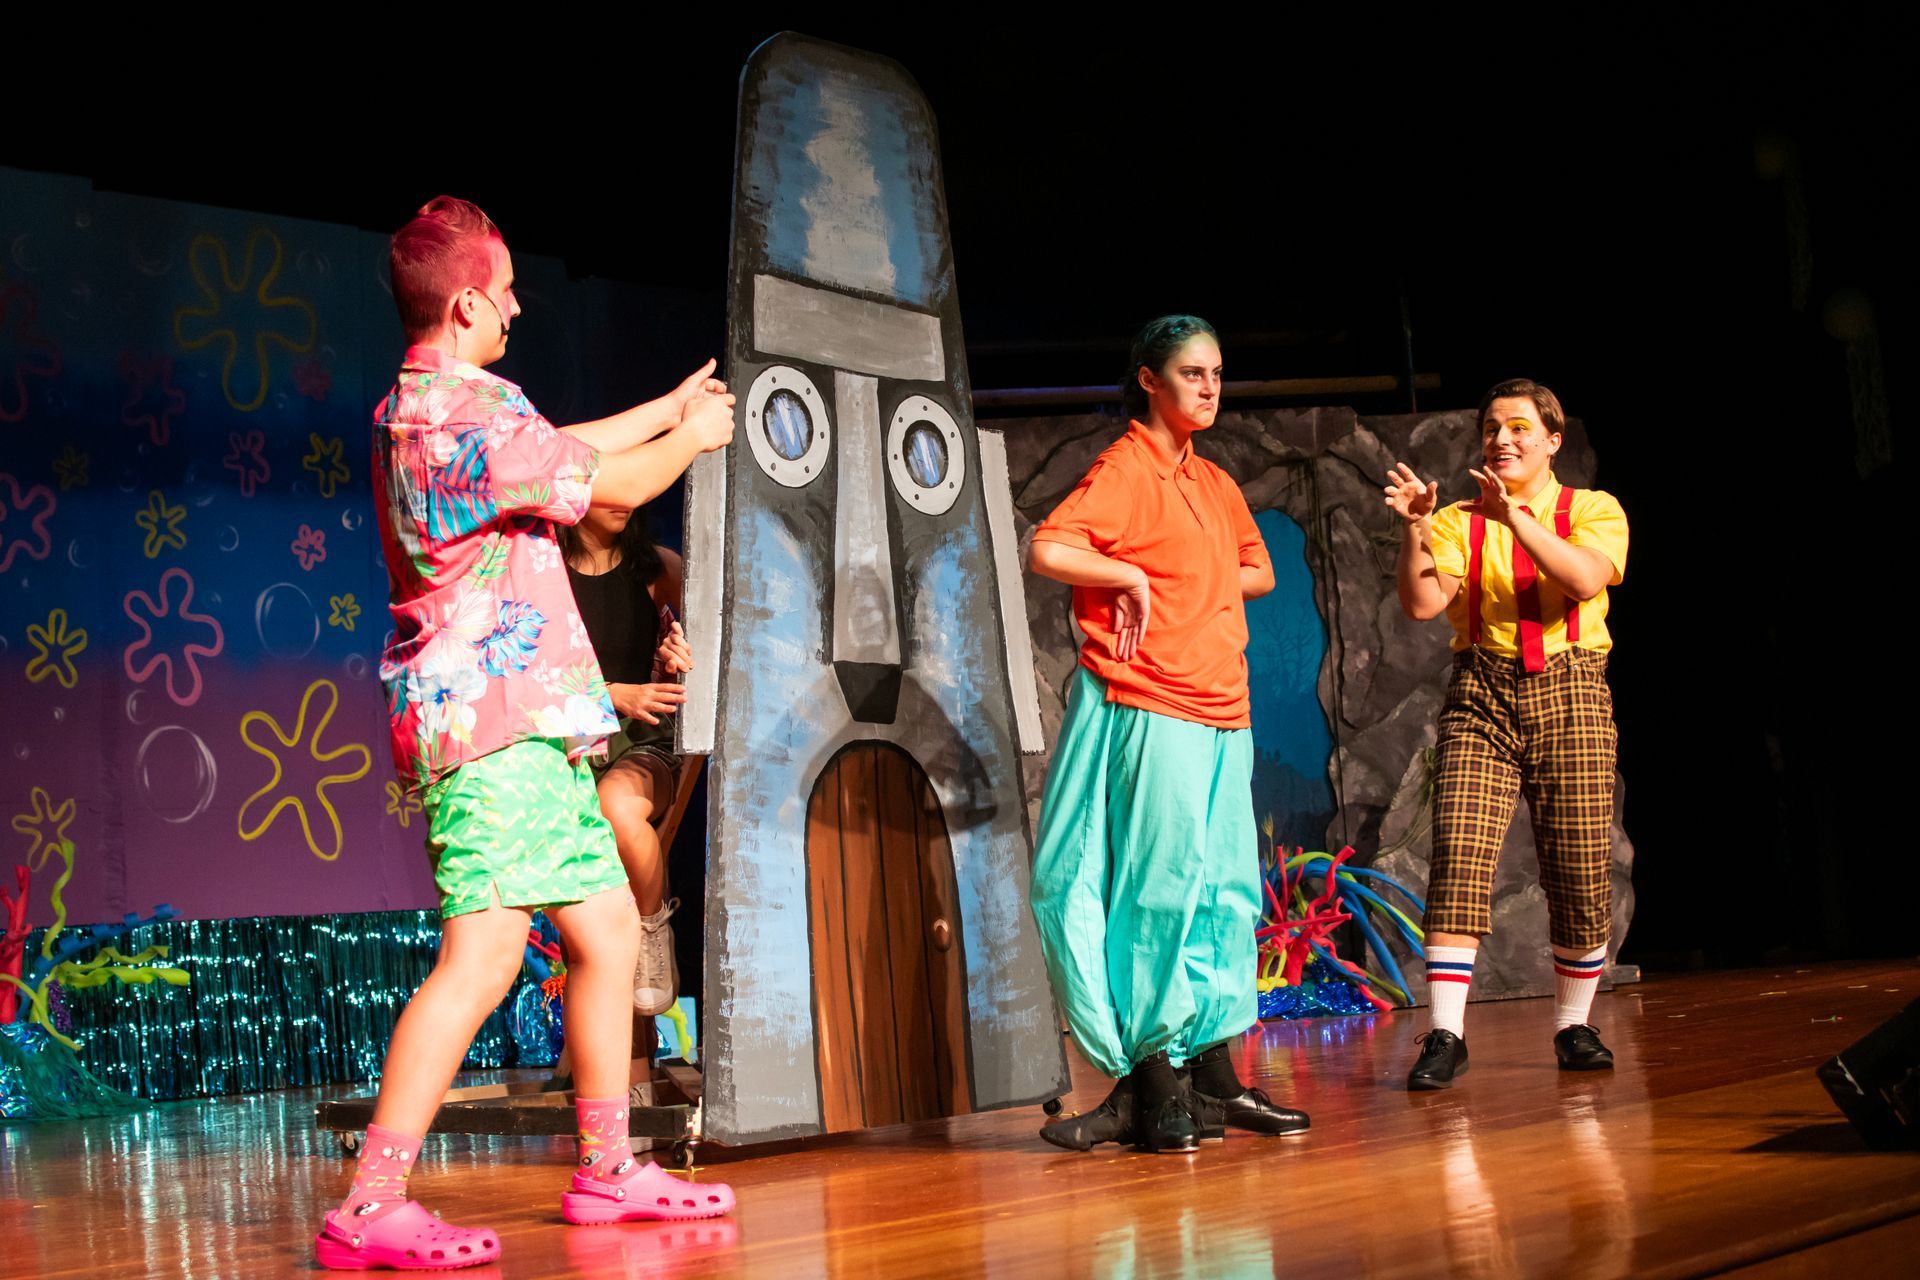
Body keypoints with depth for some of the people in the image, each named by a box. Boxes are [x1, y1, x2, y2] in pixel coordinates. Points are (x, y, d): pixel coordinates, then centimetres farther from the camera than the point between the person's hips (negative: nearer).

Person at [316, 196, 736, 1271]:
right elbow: (611, 486, -6)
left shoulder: (413, 408, 18)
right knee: (485, 954, -16)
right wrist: (690, 439, 14)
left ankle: (606, 1170, 21)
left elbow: (562, 452, 31)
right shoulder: (473, 406, -14)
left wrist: (670, 408, 39)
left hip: (528, 733, 11)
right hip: (494, 720, -11)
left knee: (608, 929, 13)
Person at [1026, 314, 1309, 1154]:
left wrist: (1195, 582, 10)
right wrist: (1134, 577, -12)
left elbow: (1258, 572, 27)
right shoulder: (1124, 470, -7)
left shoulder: (1215, 484, 18)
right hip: (1148, 714, -8)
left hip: (1222, 716, 8)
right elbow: (1049, 550, -21)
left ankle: (1212, 1081, 16)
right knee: (1158, 892, -7)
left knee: (1221, 895, 9)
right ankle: (1153, 1091, -1)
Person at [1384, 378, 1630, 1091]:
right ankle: (1445, 1035, -12)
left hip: (1570, 691, 0)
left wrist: (1514, 516, -19)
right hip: (1482, 694, 0)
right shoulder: (1458, 521, 11)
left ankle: (1573, 1027, 18)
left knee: (1580, 869, 0)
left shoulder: (1595, 511, 9)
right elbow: (1421, 605, -4)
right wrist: (1413, 528, -17)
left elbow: (1584, 579, -12)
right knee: (1458, 853, -14)